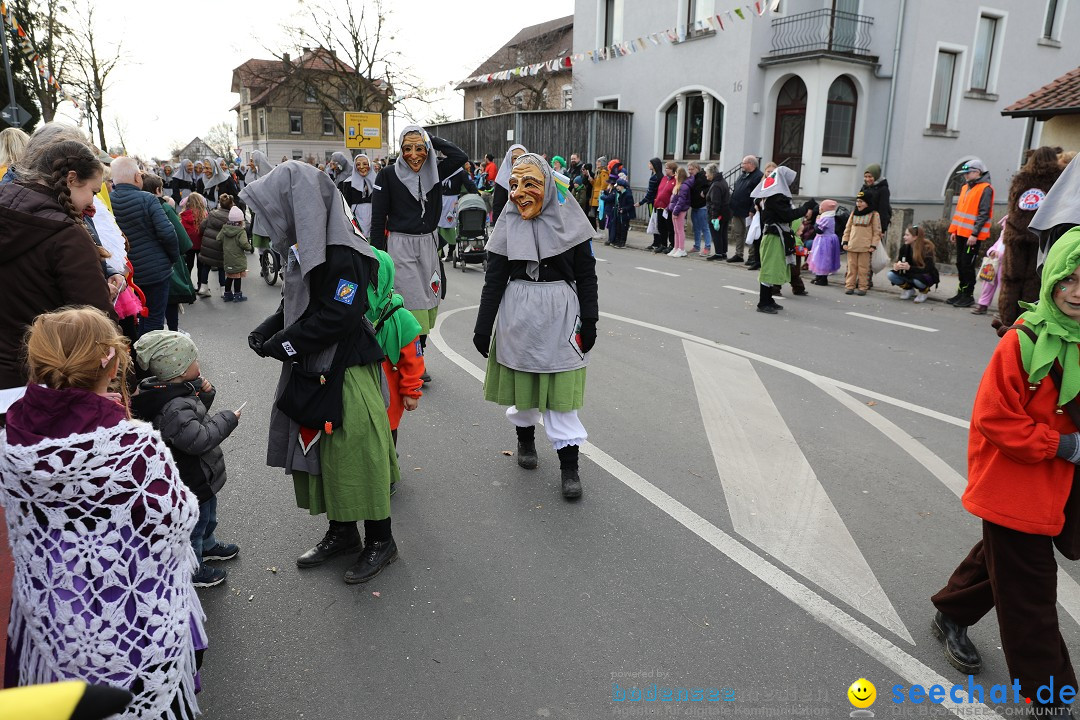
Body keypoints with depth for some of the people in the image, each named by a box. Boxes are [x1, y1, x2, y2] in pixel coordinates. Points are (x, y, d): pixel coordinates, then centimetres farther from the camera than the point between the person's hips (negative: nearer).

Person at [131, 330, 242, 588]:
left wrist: (204, 393, -10)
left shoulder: (177, 388, -5)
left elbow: (194, 413, 10)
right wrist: (227, 419, -24)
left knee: (207, 515, 32)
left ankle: (206, 545, 56)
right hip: (190, 481, -10)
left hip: (200, 476, 10)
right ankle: (191, 571, 32)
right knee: (193, 524, 12)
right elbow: (198, 439, -36)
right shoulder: (175, 408, -35)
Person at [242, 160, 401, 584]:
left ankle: (380, 541, 18)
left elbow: (338, 315, -24)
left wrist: (283, 344, -17)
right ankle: (342, 533, 32)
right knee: (321, 452, 16)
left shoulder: (342, 254, -20)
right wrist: (269, 328, 1)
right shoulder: (305, 247, 9)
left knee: (355, 454, 0)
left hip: (347, 374, -9)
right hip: (312, 370, 9)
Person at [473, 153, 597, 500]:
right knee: (521, 380, 13)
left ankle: (569, 465, 7)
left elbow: (586, 274, 0)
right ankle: (525, 437, 40)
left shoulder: (569, 219, -4)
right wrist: (482, 327, 1)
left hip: (560, 314, -2)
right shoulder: (508, 223, 0)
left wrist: (589, 320, -3)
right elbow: (494, 279, 2)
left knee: (560, 388, -1)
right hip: (518, 313, 2)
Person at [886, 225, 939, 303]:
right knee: (891, 275, -19)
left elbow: (927, 269, -29)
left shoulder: (927, 248, -22)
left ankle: (924, 291, -2)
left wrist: (910, 268, -42)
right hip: (911, 275, 5)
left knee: (918, 279, -40)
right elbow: (898, 262, -6)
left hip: (927, 276, -5)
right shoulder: (905, 247, -8)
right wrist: (896, 266, -32)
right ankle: (909, 289, 7)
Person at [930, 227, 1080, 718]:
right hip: (1012, 488, -7)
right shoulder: (1026, 341, -22)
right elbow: (993, 419, -21)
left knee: (999, 558, 25)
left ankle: (951, 616, 48)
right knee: (1029, 591, 5)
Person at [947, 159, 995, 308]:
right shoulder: (965, 187, 16)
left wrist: (974, 234, -19)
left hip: (973, 235, -8)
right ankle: (961, 292, 20)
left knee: (967, 265, -5)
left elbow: (984, 214, -15)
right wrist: (953, 230, 15)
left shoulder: (985, 189, -9)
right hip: (961, 233, 8)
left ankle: (968, 296, 2)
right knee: (960, 264, 11)